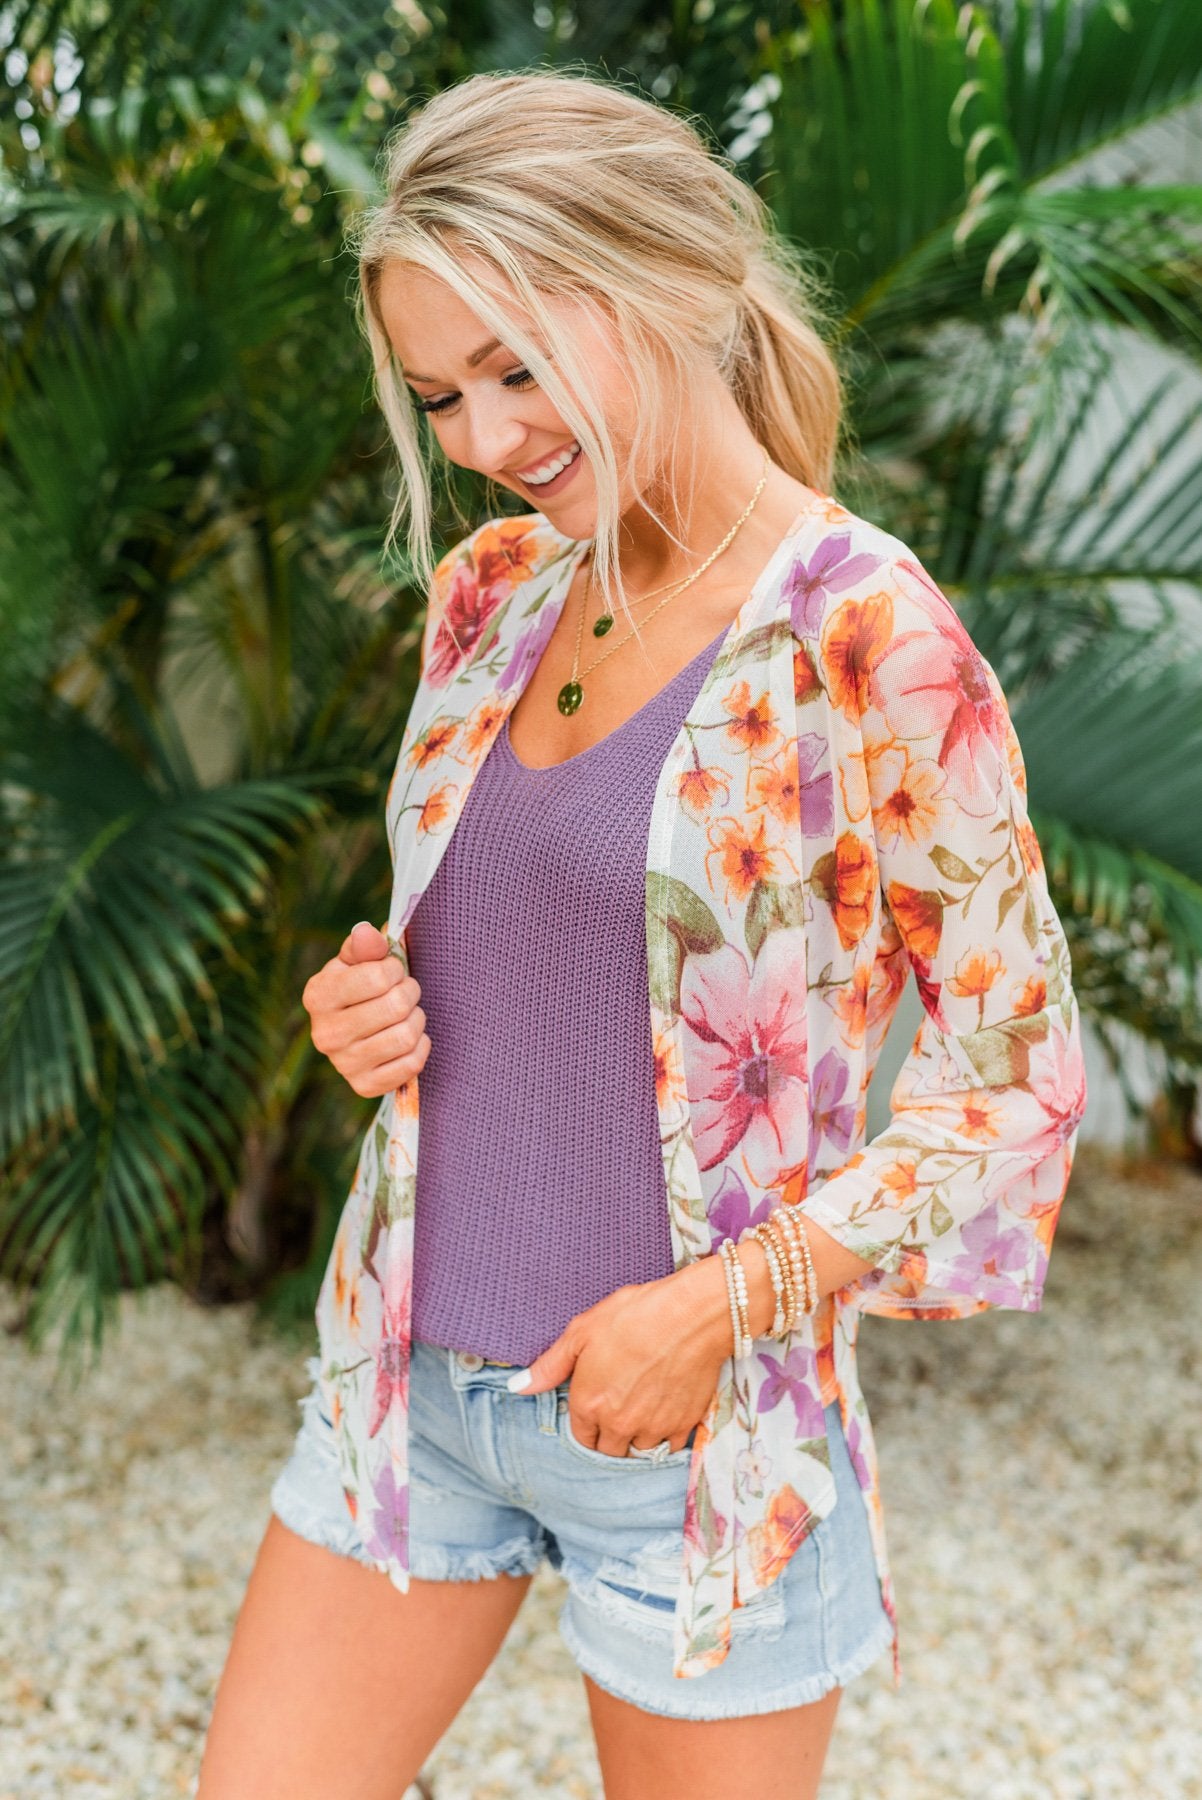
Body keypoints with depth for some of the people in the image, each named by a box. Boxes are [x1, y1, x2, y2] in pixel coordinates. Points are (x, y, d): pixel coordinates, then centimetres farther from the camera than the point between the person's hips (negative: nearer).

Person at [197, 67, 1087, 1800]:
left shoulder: (866, 640, -16)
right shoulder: (492, 594, 4)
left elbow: (1021, 1068, -11)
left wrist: (720, 1301, -17)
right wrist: (374, 1008, -5)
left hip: (697, 1422, -5)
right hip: (415, 1378, 6)